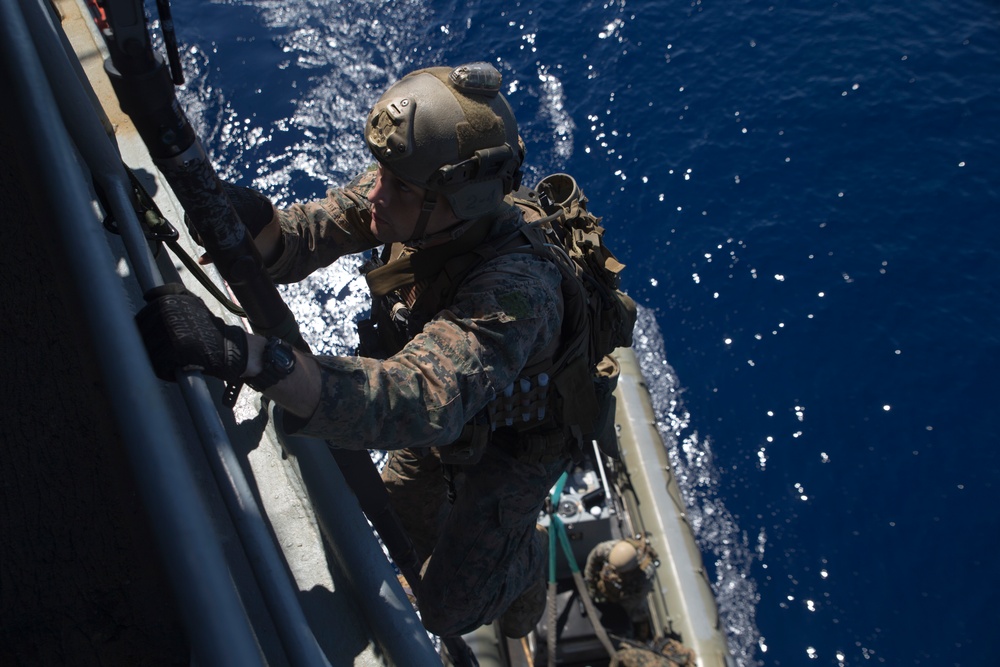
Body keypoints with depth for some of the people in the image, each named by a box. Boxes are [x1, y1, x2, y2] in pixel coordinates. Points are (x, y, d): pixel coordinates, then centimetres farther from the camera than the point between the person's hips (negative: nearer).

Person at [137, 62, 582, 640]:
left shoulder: (513, 289, -47)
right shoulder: (414, 200, -25)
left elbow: (418, 404, -61)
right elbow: (308, 236, -21)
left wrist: (244, 354, -72)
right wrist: (257, 224, -46)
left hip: (513, 439, -6)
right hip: (450, 412, 6)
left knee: (447, 611, 5)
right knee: (401, 524, 26)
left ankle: (527, 561, 37)